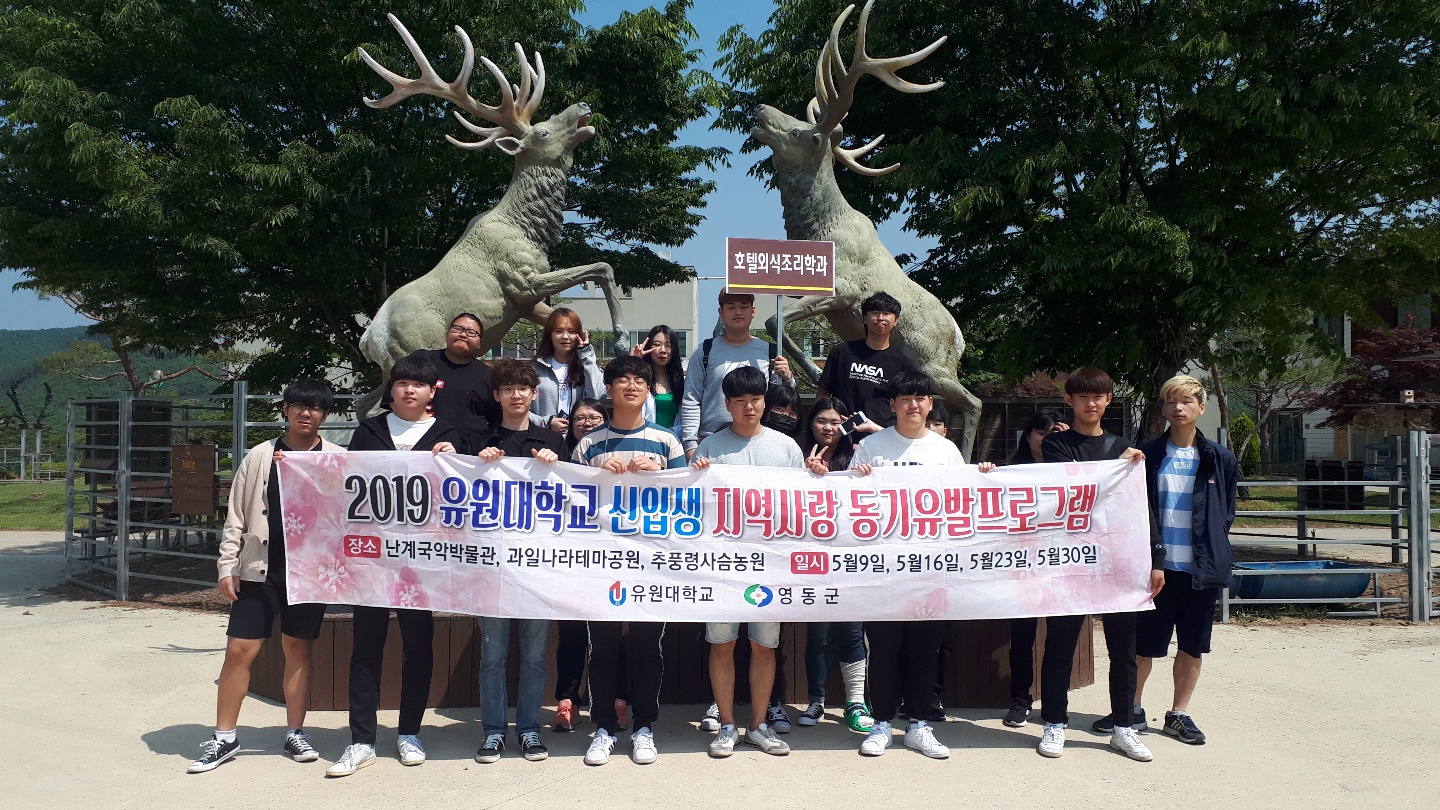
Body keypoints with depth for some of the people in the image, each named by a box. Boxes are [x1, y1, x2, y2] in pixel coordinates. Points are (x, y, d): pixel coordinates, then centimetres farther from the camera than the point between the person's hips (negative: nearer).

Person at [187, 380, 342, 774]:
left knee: (298, 650, 9)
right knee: (239, 651, 1)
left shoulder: (337, 459, 3)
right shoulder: (260, 456, 5)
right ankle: (224, 738, 15)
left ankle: (295, 734, 21)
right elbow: (236, 516, 6)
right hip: (259, 570, 1)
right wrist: (227, 566, 1)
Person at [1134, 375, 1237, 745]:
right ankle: (1132, 709, 21)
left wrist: (1213, 548, 1)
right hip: (1156, 565, -2)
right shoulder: (1147, 455, 1)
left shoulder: (1220, 459, 5)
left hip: (1201, 568, 2)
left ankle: (1179, 714, 24)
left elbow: (1227, 512, 10)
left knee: (1192, 646, 10)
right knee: (1143, 645, 4)